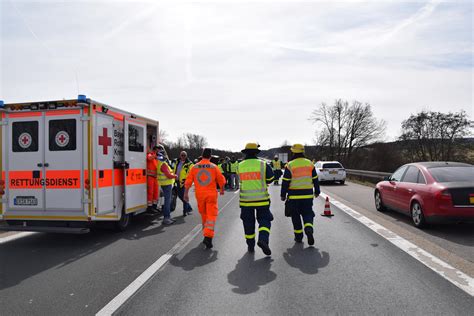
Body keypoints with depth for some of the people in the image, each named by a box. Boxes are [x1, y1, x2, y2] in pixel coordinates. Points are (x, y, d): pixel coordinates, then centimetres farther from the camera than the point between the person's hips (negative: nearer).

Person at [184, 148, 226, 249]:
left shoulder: (194, 167, 1)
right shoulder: (214, 167, -4)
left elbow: (188, 181, 1)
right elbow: (221, 180, 3)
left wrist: (186, 193, 11)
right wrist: (222, 190, 21)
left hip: (199, 195, 3)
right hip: (211, 195, -3)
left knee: (203, 214, 20)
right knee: (211, 215, -1)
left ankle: (206, 232, 37)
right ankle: (208, 236, -14)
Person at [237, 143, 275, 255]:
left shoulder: (240, 166, -2)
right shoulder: (263, 165, -7)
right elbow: (270, 179, 2)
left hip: (245, 199, 2)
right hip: (261, 199, -2)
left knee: (248, 222, 13)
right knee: (264, 220, 8)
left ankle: (250, 245, 20)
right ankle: (263, 239, -14)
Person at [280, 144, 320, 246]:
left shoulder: (290, 165, -7)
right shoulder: (310, 164, 4)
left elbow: (285, 182, -7)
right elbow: (315, 180, 10)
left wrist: (283, 195, 1)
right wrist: (317, 191, 21)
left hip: (294, 195, -2)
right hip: (308, 195, 2)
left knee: (296, 216, 10)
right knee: (307, 214, 9)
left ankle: (298, 236, 17)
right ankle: (309, 229, -17)